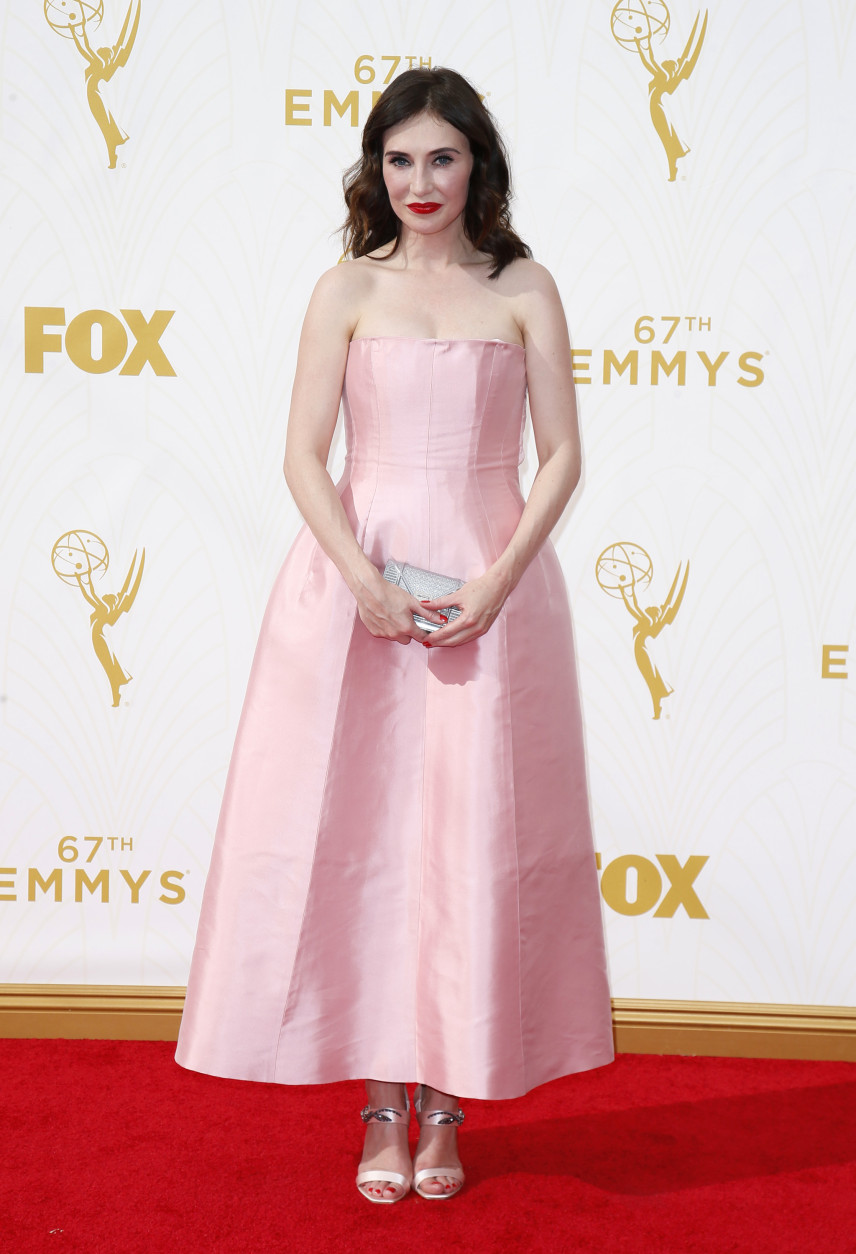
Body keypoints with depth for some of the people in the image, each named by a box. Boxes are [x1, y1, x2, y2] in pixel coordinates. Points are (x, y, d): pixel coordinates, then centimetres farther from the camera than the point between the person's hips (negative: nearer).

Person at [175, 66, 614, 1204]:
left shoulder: (524, 289, 6)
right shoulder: (347, 290, 6)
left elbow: (562, 455, 1)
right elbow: (305, 456, 0)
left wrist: (496, 581, -12)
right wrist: (365, 578, -14)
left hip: (491, 578, 0)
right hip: (356, 577, 0)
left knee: (473, 835, 2)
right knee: (360, 830, 1)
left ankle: (446, 1104, 16)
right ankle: (383, 1104, 14)